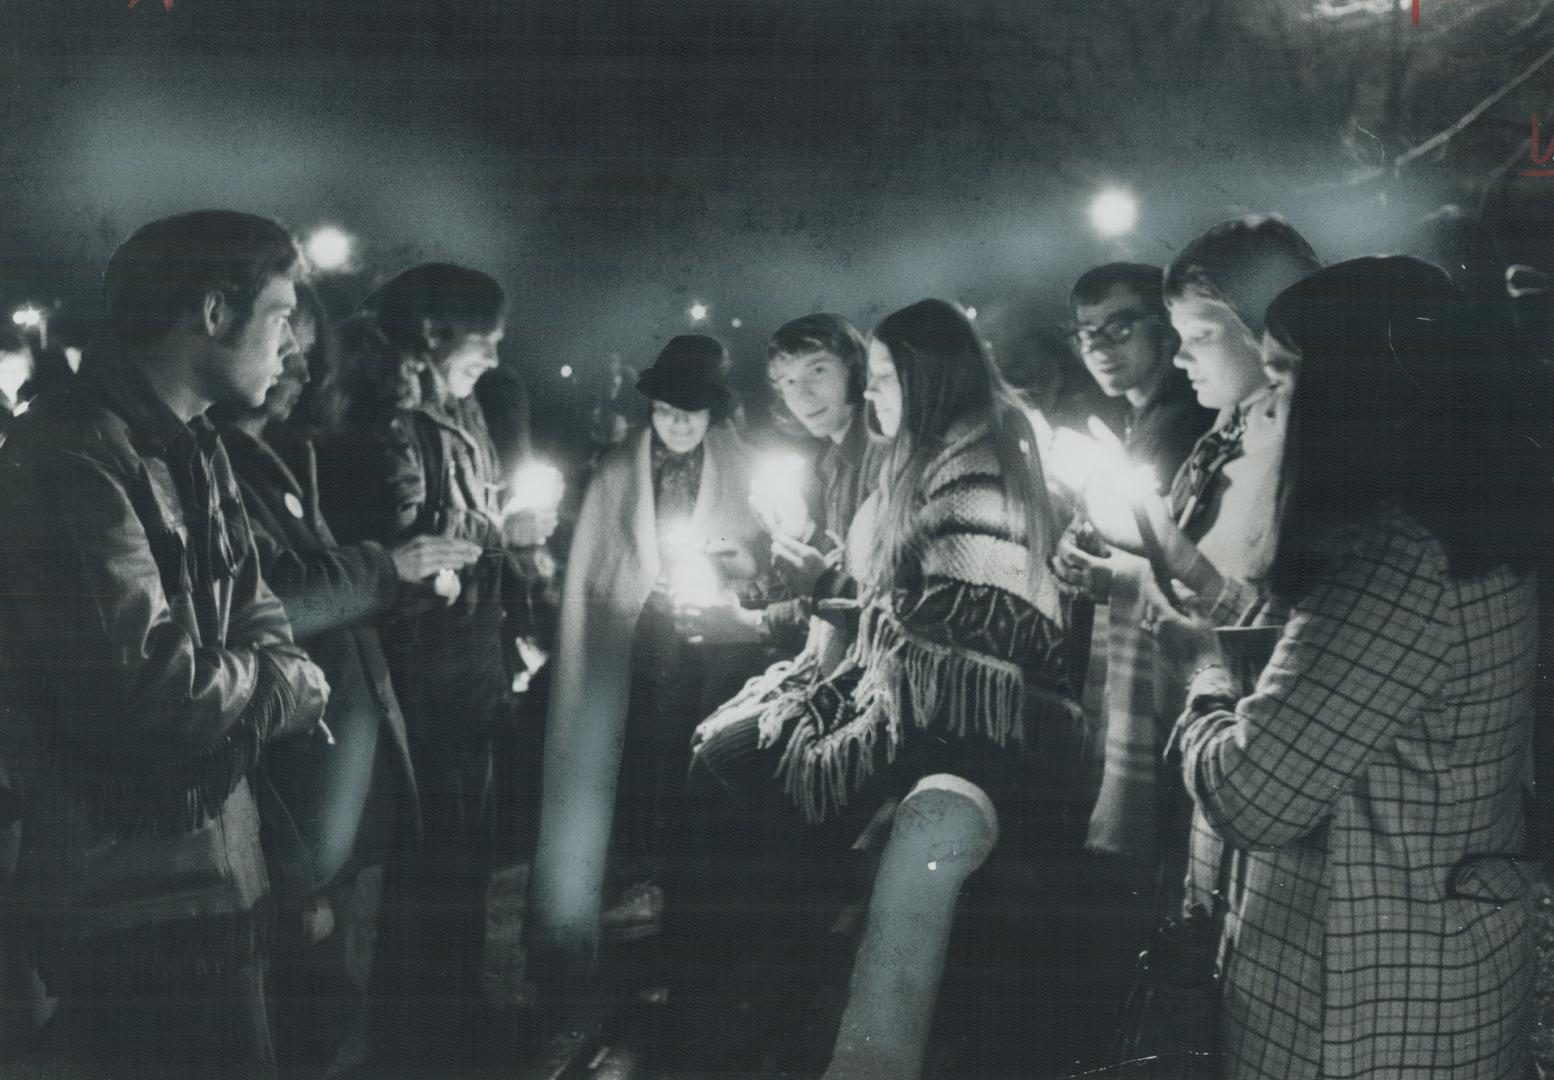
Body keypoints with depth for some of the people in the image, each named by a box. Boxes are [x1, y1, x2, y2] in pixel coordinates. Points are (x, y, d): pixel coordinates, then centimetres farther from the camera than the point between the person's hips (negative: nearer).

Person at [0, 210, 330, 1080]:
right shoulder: (74, 457, -22)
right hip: (140, 899, -10)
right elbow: (150, 690, -29)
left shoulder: (193, 449, 11)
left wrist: (270, 686, -11)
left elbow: (254, 612, 12)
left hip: (216, 861, 10)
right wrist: (288, 684, -10)